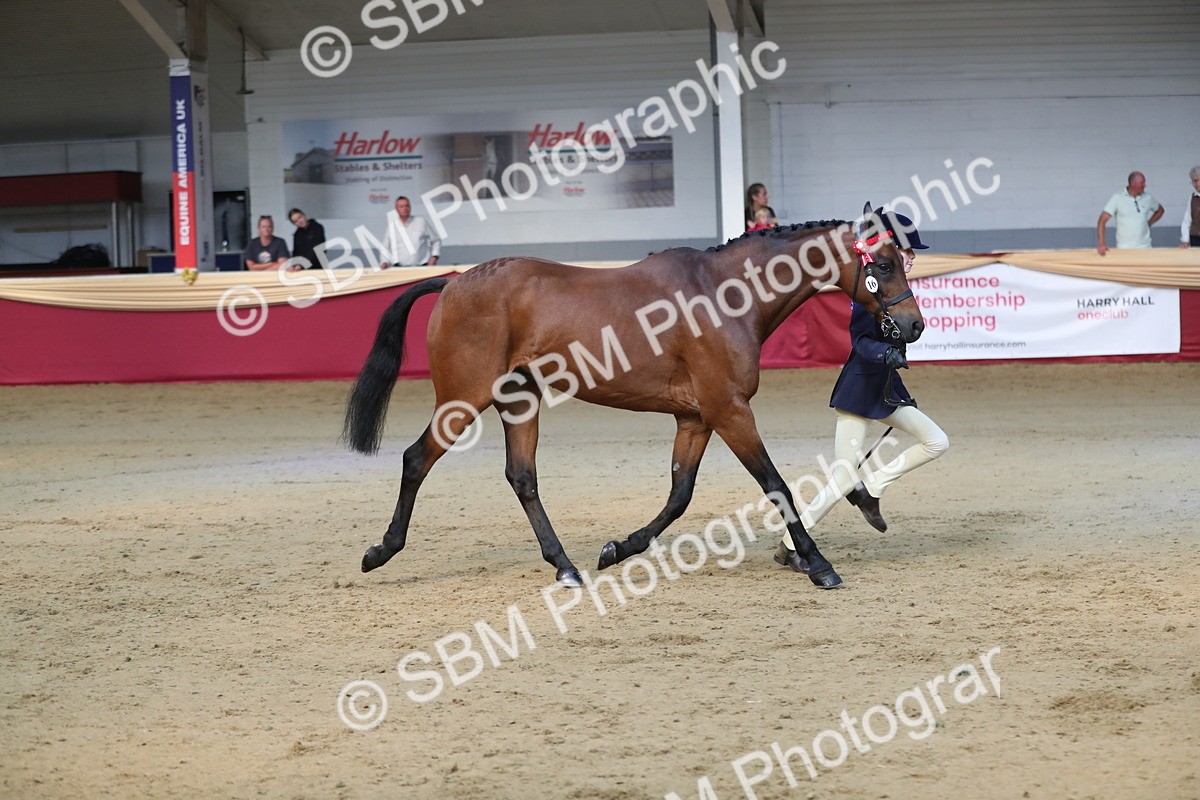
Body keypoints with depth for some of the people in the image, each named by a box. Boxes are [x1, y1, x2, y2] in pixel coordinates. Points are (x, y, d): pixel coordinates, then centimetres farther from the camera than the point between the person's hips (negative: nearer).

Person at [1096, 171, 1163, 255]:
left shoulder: (1148, 198, 4)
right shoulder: (1117, 198, -6)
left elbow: (1160, 210, 25)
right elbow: (1102, 221, -10)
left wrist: (1148, 224, 8)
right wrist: (1101, 243, -21)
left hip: (1144, 248, 3)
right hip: (1123, 249, -3)